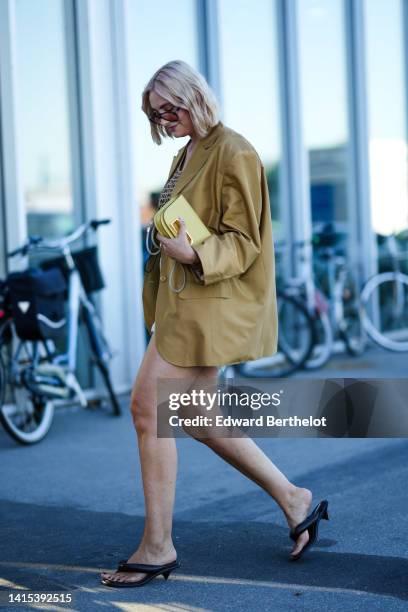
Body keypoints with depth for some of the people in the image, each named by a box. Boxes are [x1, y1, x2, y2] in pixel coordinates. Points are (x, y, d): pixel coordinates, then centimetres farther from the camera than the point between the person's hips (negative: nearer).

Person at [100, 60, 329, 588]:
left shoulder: (234, 154, -12)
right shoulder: (186, 155, 17)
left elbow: (244, 242, -15)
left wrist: (195, 254, -30)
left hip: (213, 303, -10)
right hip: (184, 302, 10)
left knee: (149, 411, -9)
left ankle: (157, 548, 1)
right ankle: (294, 500, 23)